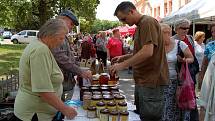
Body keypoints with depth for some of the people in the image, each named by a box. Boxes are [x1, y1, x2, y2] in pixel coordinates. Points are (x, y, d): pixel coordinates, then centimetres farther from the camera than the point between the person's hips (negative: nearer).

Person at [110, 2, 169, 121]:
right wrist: (124, 57, 12)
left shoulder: (148, 22, -14)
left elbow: (148, 52, -25)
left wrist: (123, 65, -20)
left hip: (151, 81, -10)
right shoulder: (140, 26, 17)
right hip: (142, 81, 10)